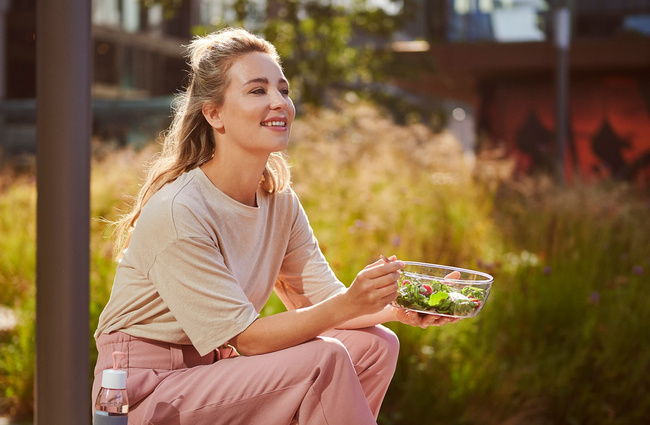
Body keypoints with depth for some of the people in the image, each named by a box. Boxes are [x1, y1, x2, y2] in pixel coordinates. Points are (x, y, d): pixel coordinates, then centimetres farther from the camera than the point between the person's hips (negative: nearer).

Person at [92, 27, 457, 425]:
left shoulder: (280, 199, 2)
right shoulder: (176, 213, -23)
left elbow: (323, 296, -1)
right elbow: (244, 337, -22)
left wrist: (395, 308, -20)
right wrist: (349, 305, -33)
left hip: (211, 369, 8)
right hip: (148, 390, -8)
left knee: (375, 345, -5)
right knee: (324, 359, -24)